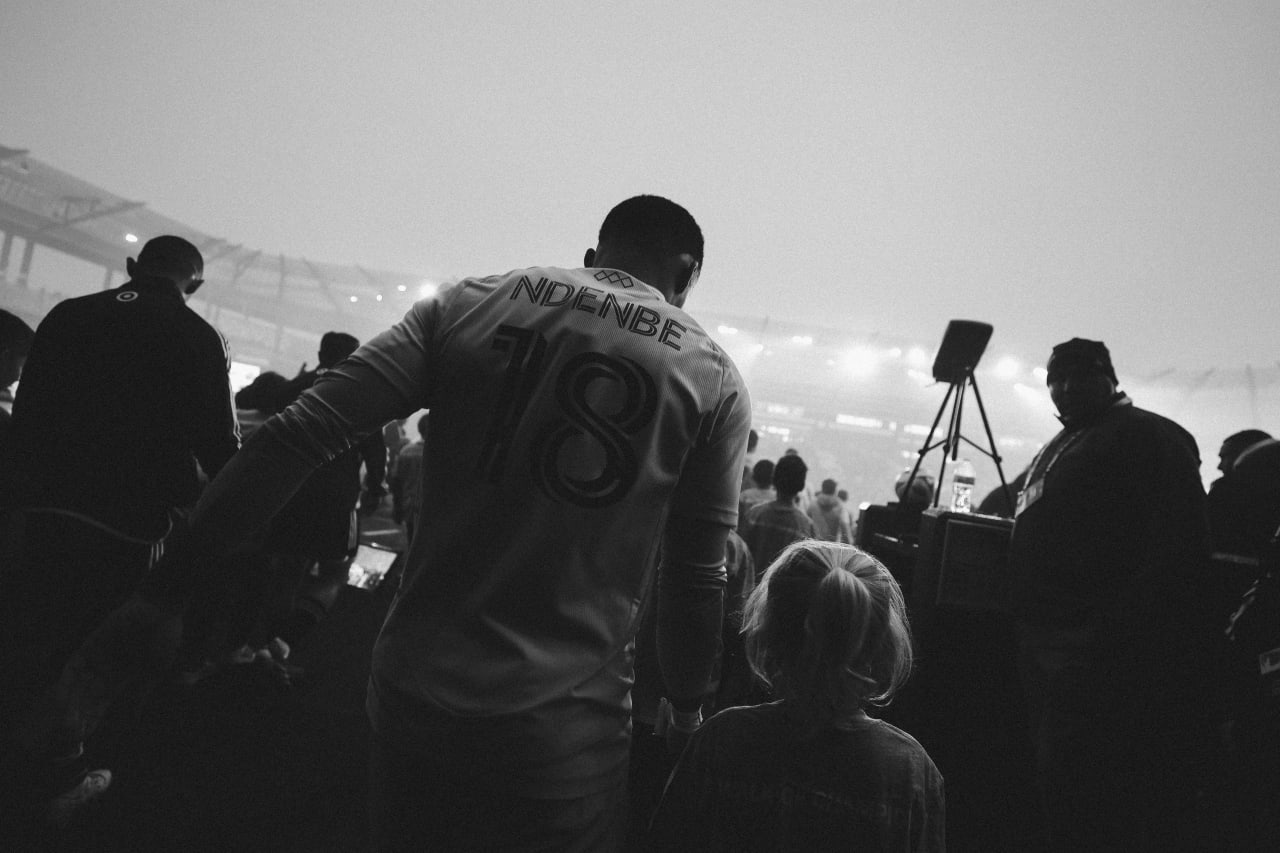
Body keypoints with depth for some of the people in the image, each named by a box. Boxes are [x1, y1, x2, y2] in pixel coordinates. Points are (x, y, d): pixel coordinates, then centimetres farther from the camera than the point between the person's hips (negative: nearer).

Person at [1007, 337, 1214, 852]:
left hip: (1104, 652, -9)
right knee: (1059, 778, 21)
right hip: (1048, 647, 9)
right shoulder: (1061, 446, 18)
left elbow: (1179, 544, -18)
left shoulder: (1148, 436, -9)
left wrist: (1121, 626, -25)